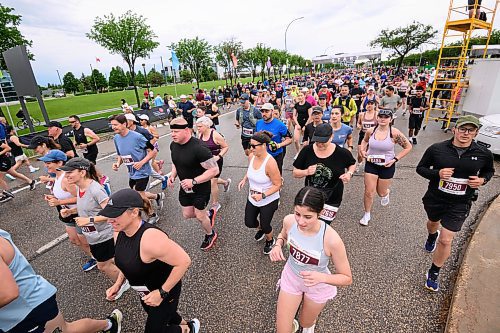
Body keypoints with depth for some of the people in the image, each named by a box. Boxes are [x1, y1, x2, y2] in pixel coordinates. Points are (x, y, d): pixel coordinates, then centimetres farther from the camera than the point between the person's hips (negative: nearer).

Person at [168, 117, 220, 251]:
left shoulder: (198, 148, -31)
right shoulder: (173, 145, -6)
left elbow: (214, 170, -30)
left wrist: (194, 181, -31)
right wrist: (173, 175, -5)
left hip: (201, 188, -7)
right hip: (184, 187, 7)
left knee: (199, 215, 9)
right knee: (187, 214, 16)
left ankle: (210, 235, 40)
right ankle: (208, 215, 46)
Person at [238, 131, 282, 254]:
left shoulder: (270, 163, -30)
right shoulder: (251, 156, -9)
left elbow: (277, 185, -23)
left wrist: (263, 195, -32)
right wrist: (244, 179, -3)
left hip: (269, 200, -6)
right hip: (252, 198, 6)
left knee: (265, 225, 10)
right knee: (249, 222, 16)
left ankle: (270, 240, 46)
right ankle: (261, 228, 53)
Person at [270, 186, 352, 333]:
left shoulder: (332, 240, -37)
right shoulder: (289, 221, -26)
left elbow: (347, 278, -21)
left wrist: (321, 277, -38)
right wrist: (278, 245, -21)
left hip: (317, 286, -2)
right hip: (291, 277, 2)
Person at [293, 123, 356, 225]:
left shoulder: (342, 153, -16)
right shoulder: (307, 151, -14)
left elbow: (352, 164, 7)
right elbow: (295, 173, -6)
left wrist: (349, 173, -15)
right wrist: (306, 172, -27)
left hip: (331, 200, -2)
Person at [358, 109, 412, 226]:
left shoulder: (394, 133, -17)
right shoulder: (370, 131, -9)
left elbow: (408, 147, -5)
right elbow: (365, 140, 15)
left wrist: (395, 159, -12)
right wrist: (362, 150, -3)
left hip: (387, 166, -1)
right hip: (371, 165, 2)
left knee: (381, 193, 15)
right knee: (369, 192, 2)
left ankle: (386, 193, 55)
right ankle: (367, 215, 24)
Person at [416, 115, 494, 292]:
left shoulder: (484, 154, -8)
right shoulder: (436, 149, -14)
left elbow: (489, 171, 12)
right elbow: (420, 168, -5)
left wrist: (482, 180, -10)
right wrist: (437, 173, -24)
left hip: (460, 204, 0)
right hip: (434, 198, 1)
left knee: (446, 240, -4)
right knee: (433, 222, 30)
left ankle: (434, 272, 18)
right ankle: (432, 237, 67)